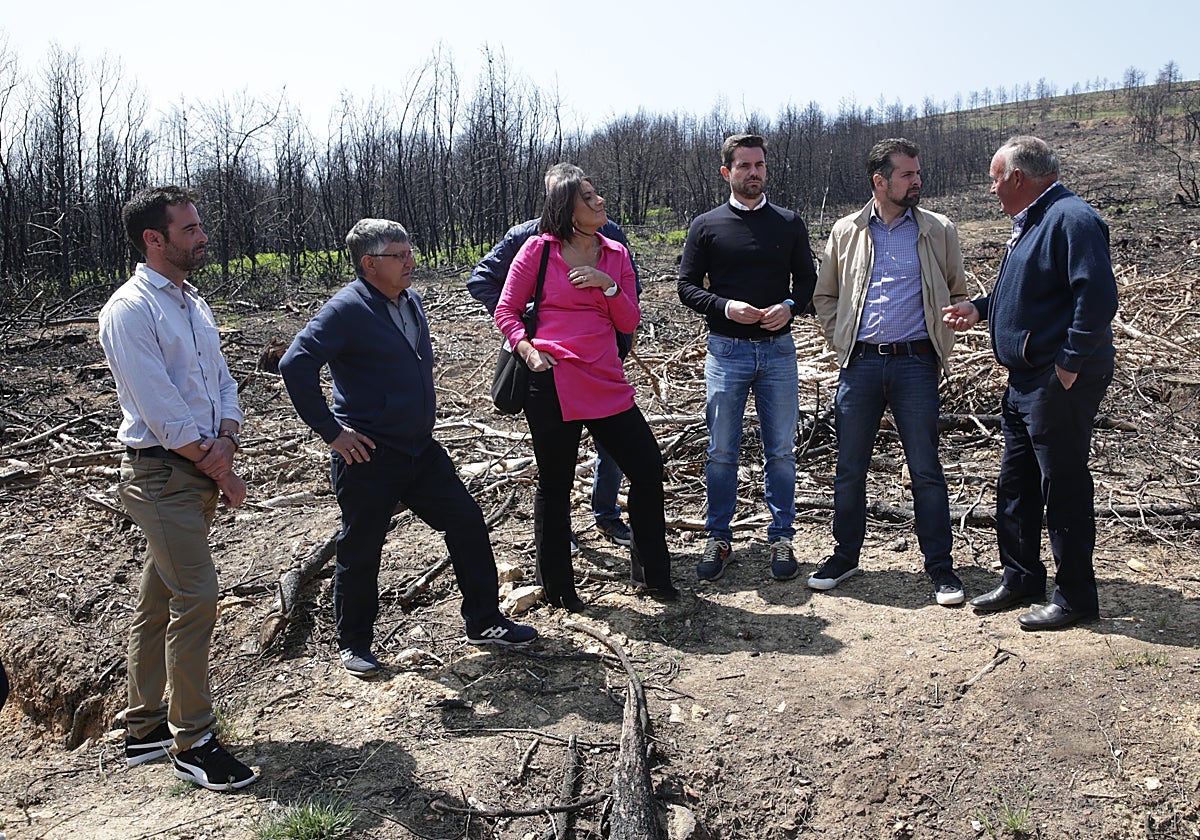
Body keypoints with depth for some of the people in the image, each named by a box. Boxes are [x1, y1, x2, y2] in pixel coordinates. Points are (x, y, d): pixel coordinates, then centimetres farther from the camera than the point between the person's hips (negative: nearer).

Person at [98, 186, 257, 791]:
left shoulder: (193, 303, 15)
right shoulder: (130, 309, -13)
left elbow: (222, 381, 13)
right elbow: (163, 412, -17)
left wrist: (226, 441, -6)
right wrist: (220, 472, -11)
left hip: (202, 467, 8)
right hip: (162, 474, -8)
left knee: (158, 601, 15)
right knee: (196, 598, -9)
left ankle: (144, 729, 26)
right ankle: (192, 743, 4)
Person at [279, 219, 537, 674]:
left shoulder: (410, 301, 10)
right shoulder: (347, 310, -15)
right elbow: (296, 365, -23)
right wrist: (331, 430, -19)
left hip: (420, 447, 8)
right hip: (368, 456, -7)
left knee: (467, 523, 7)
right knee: (361, 552, 6)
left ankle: (484, 622, 21)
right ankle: (354, 644, 26)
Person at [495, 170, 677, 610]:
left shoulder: (616, 254, 12)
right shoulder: (539, 249, 0)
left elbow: (629, 323, 9)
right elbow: (506, 312, 2)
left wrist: (607, 285, -7)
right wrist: (528, 350, -14)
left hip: (605, 379, 5)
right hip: (552, 381, -5)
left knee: (647, 464, 3)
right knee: (555, 484, 5)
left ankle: (651, 573, 21)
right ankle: (557, 587, 22)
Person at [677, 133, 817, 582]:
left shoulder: (790, 224, 8)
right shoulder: (706, 226, 3)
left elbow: (808, 279, 12)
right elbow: (687, 286, 2)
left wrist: (790, 306, -9)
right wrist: (725, 307, -15)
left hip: (778, 350, 1)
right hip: (726, 351, -1)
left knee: (781, 450, 6)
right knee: (721, 451, 4)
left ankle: (781, 538, 18)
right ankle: (719, 539, 17)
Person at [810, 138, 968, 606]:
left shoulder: (939, 231, 7)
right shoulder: (845, 232, 8)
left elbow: (958, 295, 15)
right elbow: (824, 296, 17)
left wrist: (940, 347, 6)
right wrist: (841, 343, 6)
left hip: (915, 363, -1)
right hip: (860, 365, 1)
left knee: (926, 470, 1)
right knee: (849, 468, 7)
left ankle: (940, 566, 13)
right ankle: (845, 556, 22)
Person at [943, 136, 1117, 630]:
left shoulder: (1071, 219, -16)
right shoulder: (1030, 222, 17)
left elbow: (1097, 296, -25)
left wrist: (1071, 362, -23)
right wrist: (981, 308, 19)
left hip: (1060, 383, -10)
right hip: (1025, 381, 10)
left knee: (1063, 487, -1)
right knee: (1014, 486, 15)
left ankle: (1075, 598, 11)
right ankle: (1021, 580, 28)